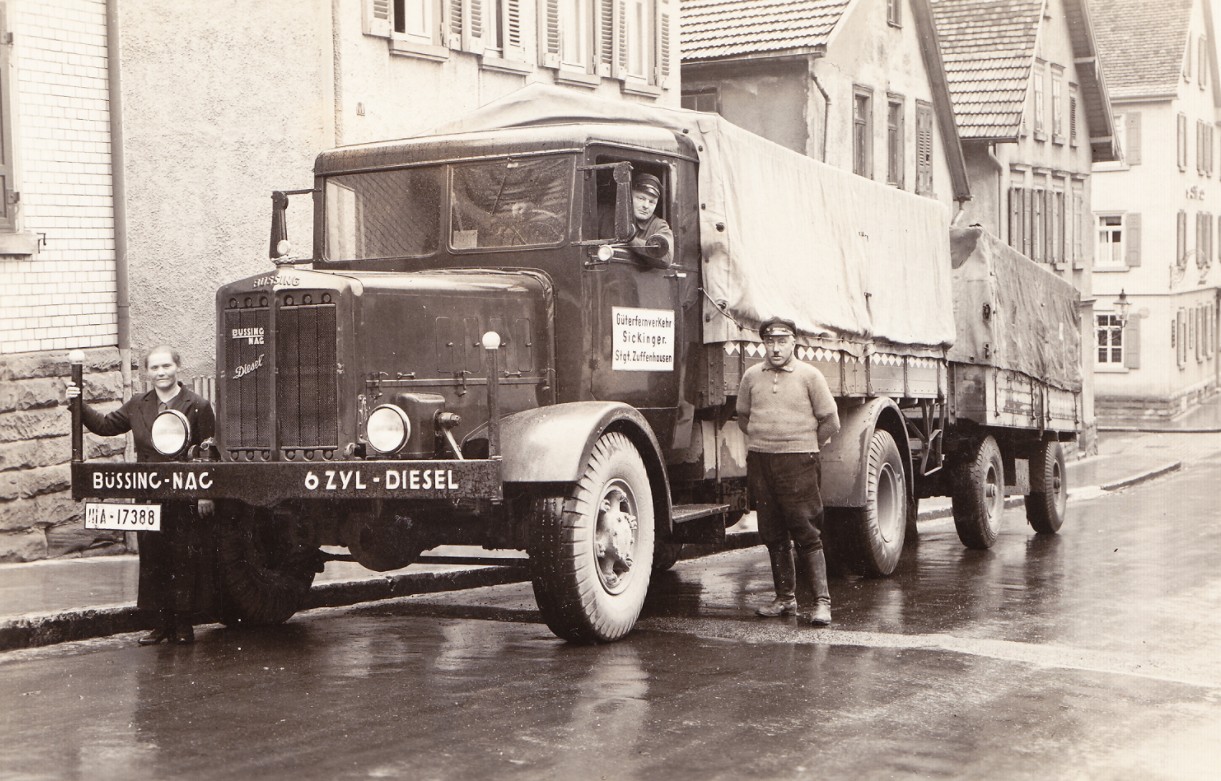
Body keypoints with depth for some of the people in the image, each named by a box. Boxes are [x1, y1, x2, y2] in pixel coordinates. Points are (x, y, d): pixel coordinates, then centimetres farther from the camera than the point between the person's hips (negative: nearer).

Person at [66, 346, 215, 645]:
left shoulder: (198, 406, -2)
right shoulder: (137, 406, 12)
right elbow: (105, 425, 15)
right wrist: (79, 405, 1)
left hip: (185, 500, -4)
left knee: (185, 561, 0)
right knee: (151, 561, 7)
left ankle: (183, 623, 8)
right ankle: (160, 622, 15)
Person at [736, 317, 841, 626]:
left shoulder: (809, 375, -2)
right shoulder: (752, 376, 7)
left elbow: (830, 423, 3)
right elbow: (743, 418, 22)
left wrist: (803, 445, 9)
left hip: (798, 462, -4)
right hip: (759, 461, 4)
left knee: (806, 533, -7)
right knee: (773, 534, 8)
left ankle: (822, 601, -5)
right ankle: (785, 597, 17)